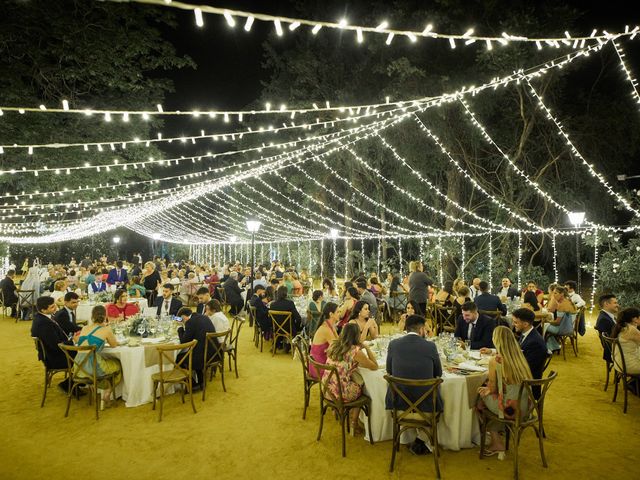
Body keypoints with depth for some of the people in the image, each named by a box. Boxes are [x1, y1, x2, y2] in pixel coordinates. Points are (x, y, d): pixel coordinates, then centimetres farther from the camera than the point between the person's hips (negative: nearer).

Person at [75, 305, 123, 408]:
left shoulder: (84, 328, 12)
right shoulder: (106, 330, -2)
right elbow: (114, 345, 15)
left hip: (79, 369, 6)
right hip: (92, 367, -6)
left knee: (108, 362, 32)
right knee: (118, 365, 22)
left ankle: (105, 396, 34)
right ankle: (106, 396, 26)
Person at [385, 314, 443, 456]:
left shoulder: (393, 344, -6)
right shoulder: (430, 346, -10)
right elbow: (438, 373, 4)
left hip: (398, 402, 2)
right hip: (425, 403, -2)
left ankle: (416, 438, 39)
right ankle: (419, 442, 33)